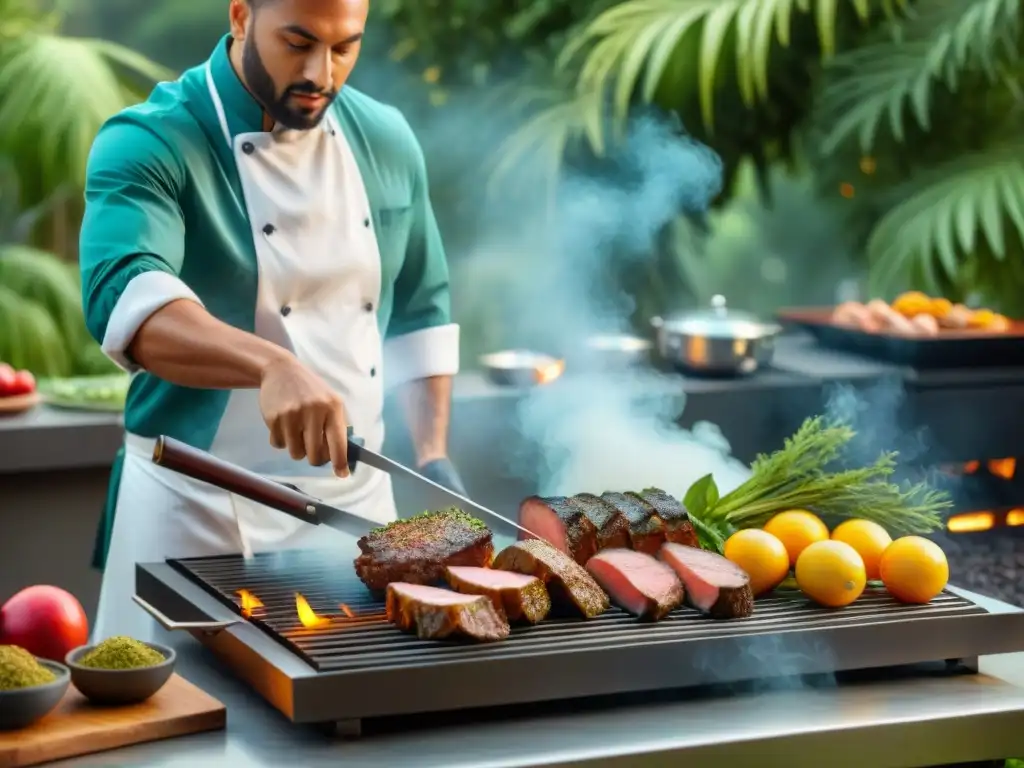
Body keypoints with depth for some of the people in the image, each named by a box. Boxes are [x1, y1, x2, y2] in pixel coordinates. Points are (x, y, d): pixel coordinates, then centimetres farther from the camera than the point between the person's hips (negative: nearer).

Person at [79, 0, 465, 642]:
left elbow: (420, 309, 17)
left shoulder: (386, 142, 5)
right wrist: (273, 366, -48)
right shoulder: (150, 147, -14)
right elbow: (124, 297, -33)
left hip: (356, 498, 5)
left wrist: (434, 453, 7)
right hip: (201, 512, -5)